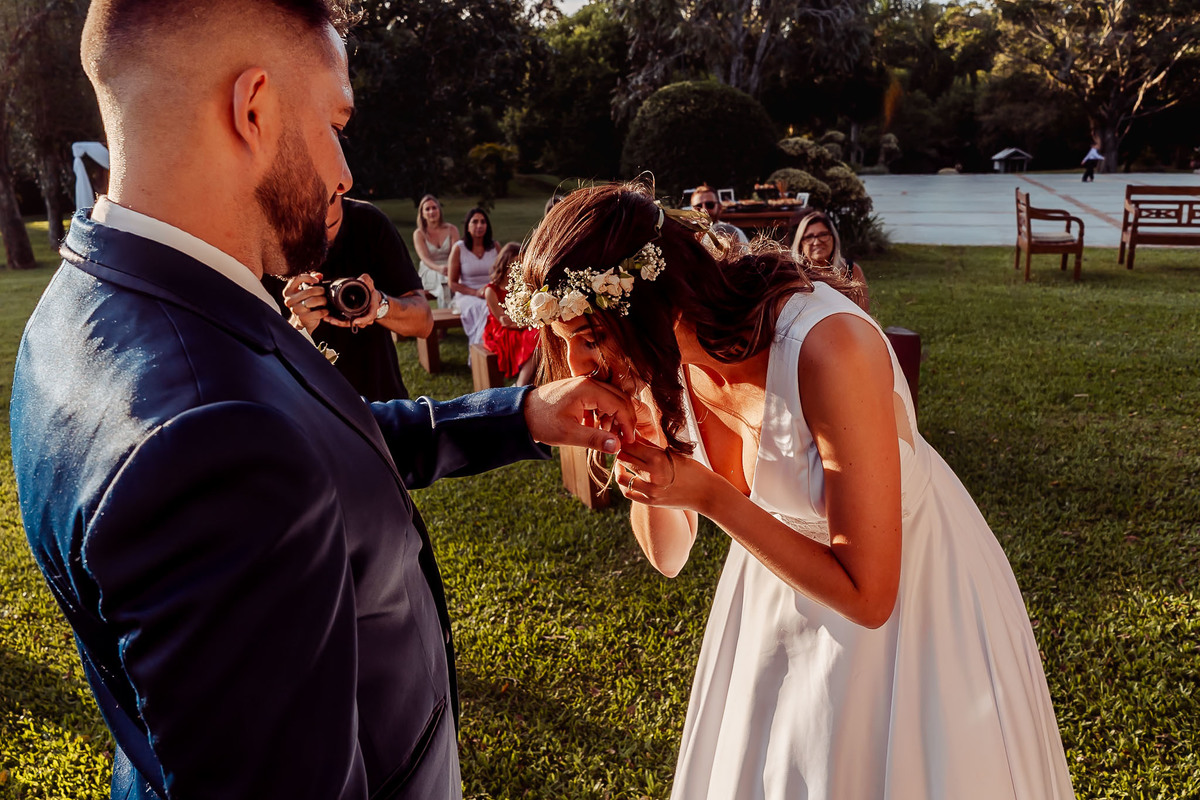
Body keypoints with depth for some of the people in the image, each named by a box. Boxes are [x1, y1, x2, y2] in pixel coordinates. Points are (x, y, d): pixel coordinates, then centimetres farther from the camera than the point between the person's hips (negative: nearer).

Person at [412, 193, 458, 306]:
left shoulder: (452, 230, 10)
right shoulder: (419, 234, 5)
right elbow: (424, 258, -10)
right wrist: (439, 268, -32)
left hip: (449, 270, 2)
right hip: (429, 271, -2)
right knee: (444, 281, -35)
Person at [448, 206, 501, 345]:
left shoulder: (495, 246, 9)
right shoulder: (458, 248, 0)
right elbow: (453, 284, 1)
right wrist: (476, 292, -14)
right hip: (467, 296, -3)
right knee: (486, 309, -35)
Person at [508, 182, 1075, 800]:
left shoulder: (826, 346, -35)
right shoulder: (666, 361, -15)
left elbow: (867, 597, -29)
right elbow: (669, 557, -5)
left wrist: (709, 495, -33)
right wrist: (637, 458, -23)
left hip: (908, 589, -5)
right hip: (778, 589, 5)